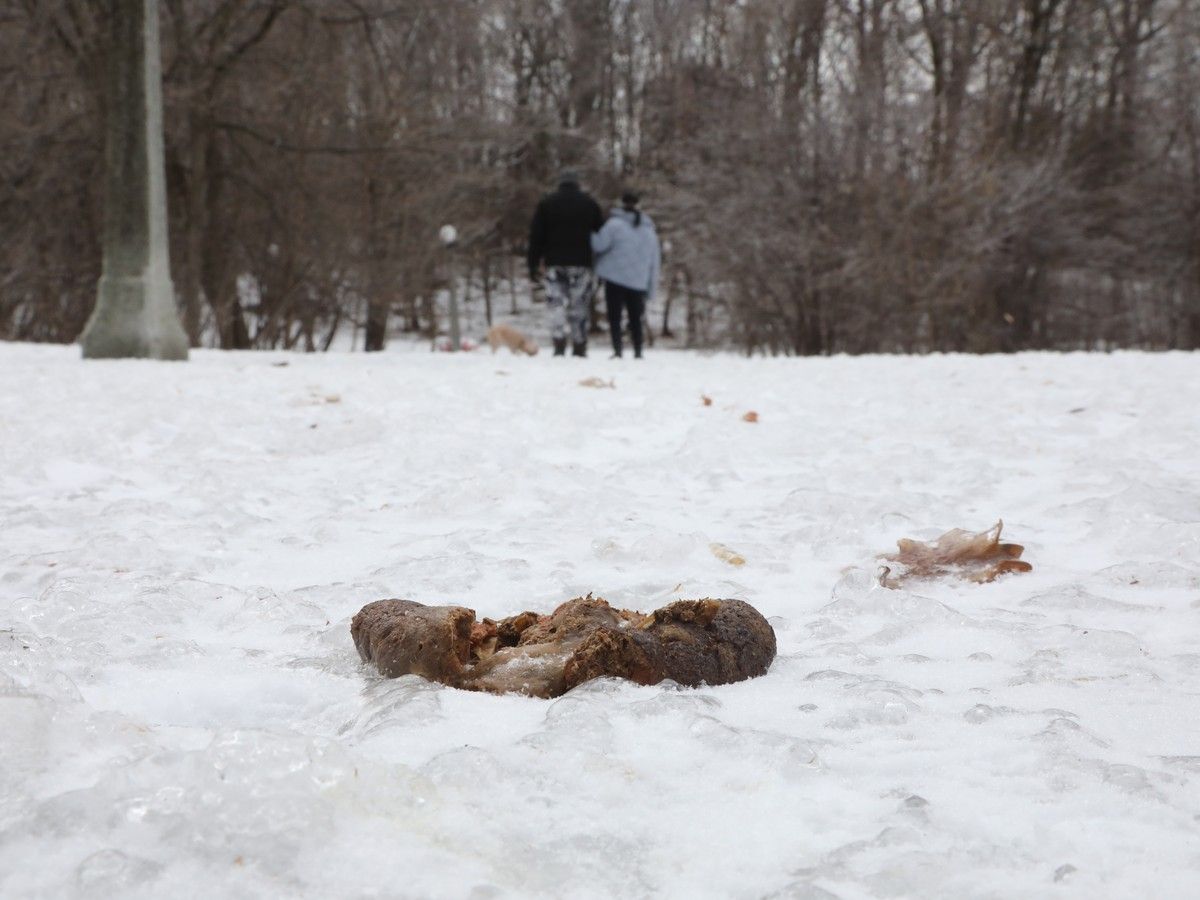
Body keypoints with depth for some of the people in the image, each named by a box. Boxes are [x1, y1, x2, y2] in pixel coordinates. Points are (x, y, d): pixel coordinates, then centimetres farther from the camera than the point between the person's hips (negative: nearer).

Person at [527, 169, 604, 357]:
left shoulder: (546, 204, 8)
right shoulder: (589, 203, 9)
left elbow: (536, 236, 4)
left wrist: (533, 265, 6)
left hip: (555, 264, 0)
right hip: (581, 264, 0)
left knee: (556, 306, 1)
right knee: (579, 308, 4)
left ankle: (559, 346, -16)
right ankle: (579, 350, 4)